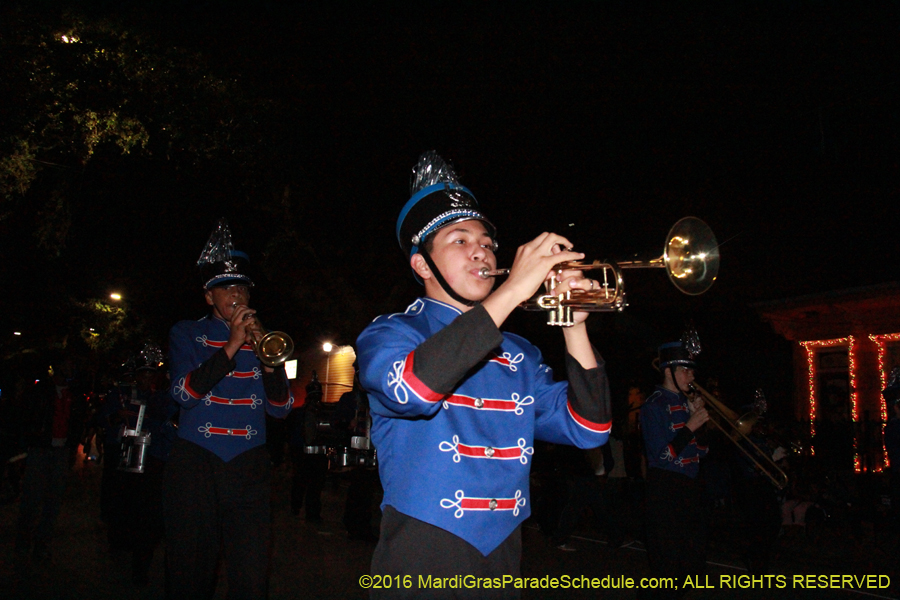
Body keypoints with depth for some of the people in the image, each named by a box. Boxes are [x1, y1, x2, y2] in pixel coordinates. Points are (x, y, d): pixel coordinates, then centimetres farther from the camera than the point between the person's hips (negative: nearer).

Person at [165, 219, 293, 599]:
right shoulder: (188, 334, 10)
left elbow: (280, 409, 4)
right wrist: (231, 347, -13)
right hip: (195, 464, -1)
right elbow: (184, 392, -8)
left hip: (248, 467, 1)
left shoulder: (261, 339, 13)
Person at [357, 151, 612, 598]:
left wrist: (574, 327, -11)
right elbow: (411, 388, -28)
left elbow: (587, 430, 1)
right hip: (422, 561, -5)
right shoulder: (389, 334, -4)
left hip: (501, 554, 5)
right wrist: (512, 291, -26)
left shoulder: (518, 356, 11)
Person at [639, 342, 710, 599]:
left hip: (690, 486, 8)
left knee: (692, 557, 18)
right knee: (668, 563, -1)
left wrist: (699, 416, 0)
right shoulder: (654, 406, -12)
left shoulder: (686, 402, 12)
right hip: (666, 491, -8)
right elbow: (662, 455, -20)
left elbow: (699, 451, 12)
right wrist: (691, 426, -19)